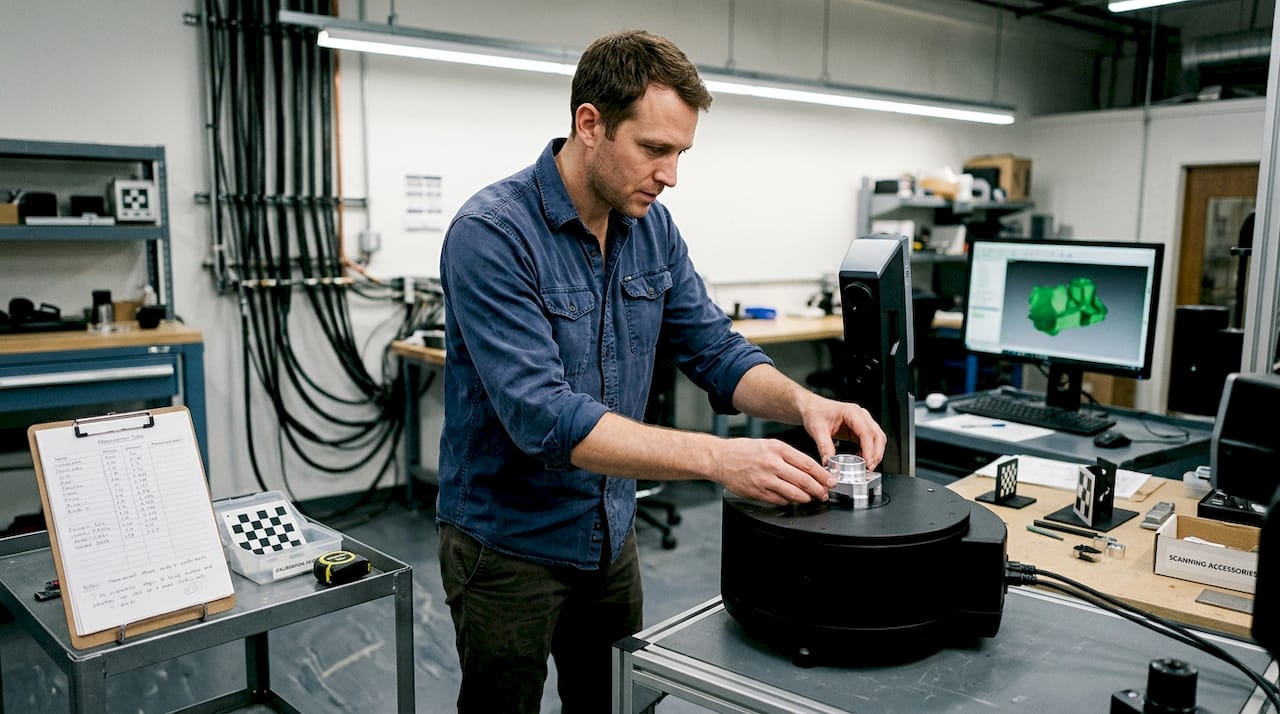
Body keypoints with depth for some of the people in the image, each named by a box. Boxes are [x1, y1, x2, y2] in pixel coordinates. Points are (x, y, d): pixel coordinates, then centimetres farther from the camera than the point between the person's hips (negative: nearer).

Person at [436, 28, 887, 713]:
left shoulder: (652, 226, -1)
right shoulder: (491, 233, -24)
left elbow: (715, 351, 1)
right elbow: (544, 417, -32)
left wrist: (803, 402, -20)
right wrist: (716, 457, -39)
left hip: (610, 535, 7)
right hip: (509, 546, -6)